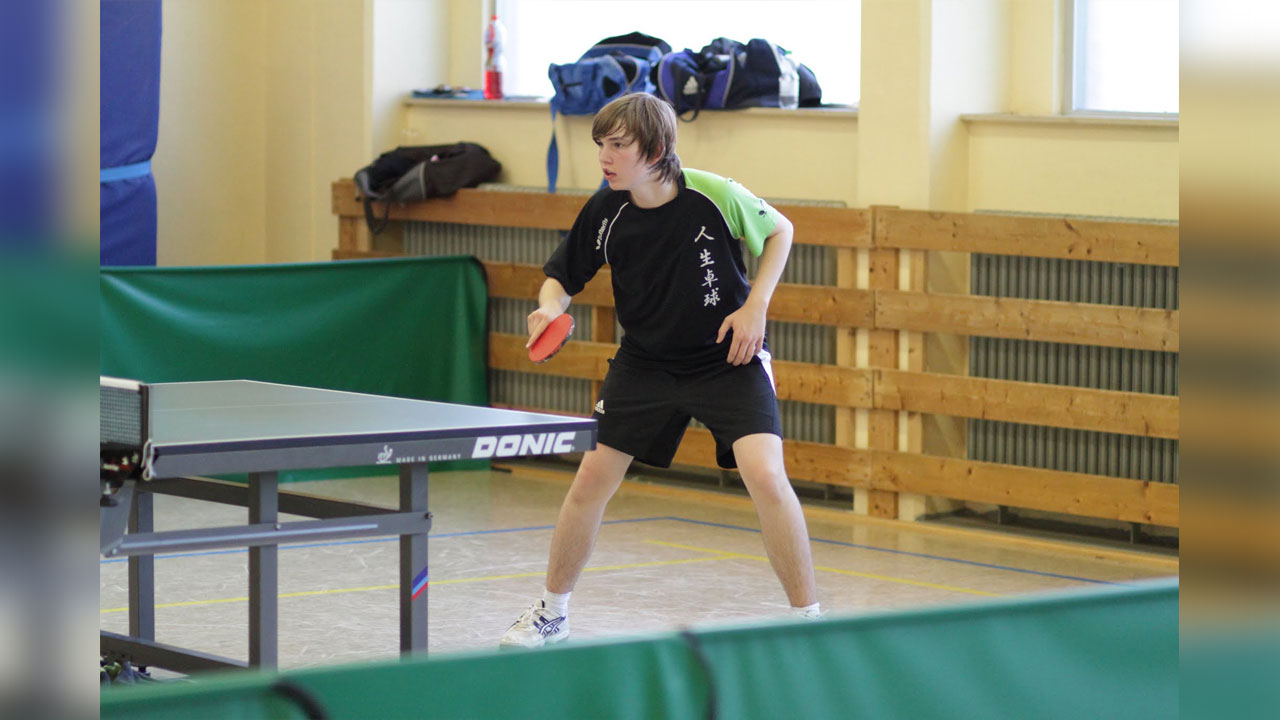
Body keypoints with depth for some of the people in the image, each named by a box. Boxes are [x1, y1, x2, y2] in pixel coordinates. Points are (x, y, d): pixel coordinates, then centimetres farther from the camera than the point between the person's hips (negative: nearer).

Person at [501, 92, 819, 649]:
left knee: (765, 476, -22)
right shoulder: (605, 212, -12)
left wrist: (756, 306, -13)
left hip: (729, 358, -3)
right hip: (645, 362, 3)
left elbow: (779, 230, -2)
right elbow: (562, 276, 2)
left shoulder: (715, 197, -21)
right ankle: (551, 612, 22)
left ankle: (808, 618, -8)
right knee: (591, 480, 0)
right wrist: (549, 309, -21)